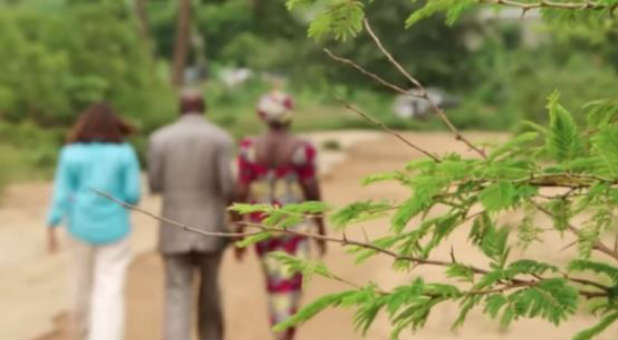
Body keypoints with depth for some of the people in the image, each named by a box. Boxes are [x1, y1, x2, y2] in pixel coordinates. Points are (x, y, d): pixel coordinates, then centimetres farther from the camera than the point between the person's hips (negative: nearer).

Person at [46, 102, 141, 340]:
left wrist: (51, 228, -2)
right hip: (114, 229, -2)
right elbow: (133, 195, -6)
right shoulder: (125, 153, -6)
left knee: (83, 279, 24)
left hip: (82, 227, 2)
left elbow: (61, 194, -7)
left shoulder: (71, 153, -5)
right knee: (110, 292, -2)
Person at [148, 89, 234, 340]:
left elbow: (155, 185, 3)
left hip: (175, 228, 0)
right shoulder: (221, 138, -5)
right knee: (209, 288, 21)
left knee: (178, 296, 0)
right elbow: (228, 186, -11)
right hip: (210, 227, 0)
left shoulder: (160, 138, -1)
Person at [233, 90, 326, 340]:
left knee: (275, 286, 19)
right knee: (290, 289, -1)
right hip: (294, 226, -3)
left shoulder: (250, 148, -5)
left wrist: (239, 233, 3)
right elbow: (312, 192, -9)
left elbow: (241, 192, -5)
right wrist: (321, 229, 3)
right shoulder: (301, 148, -11)